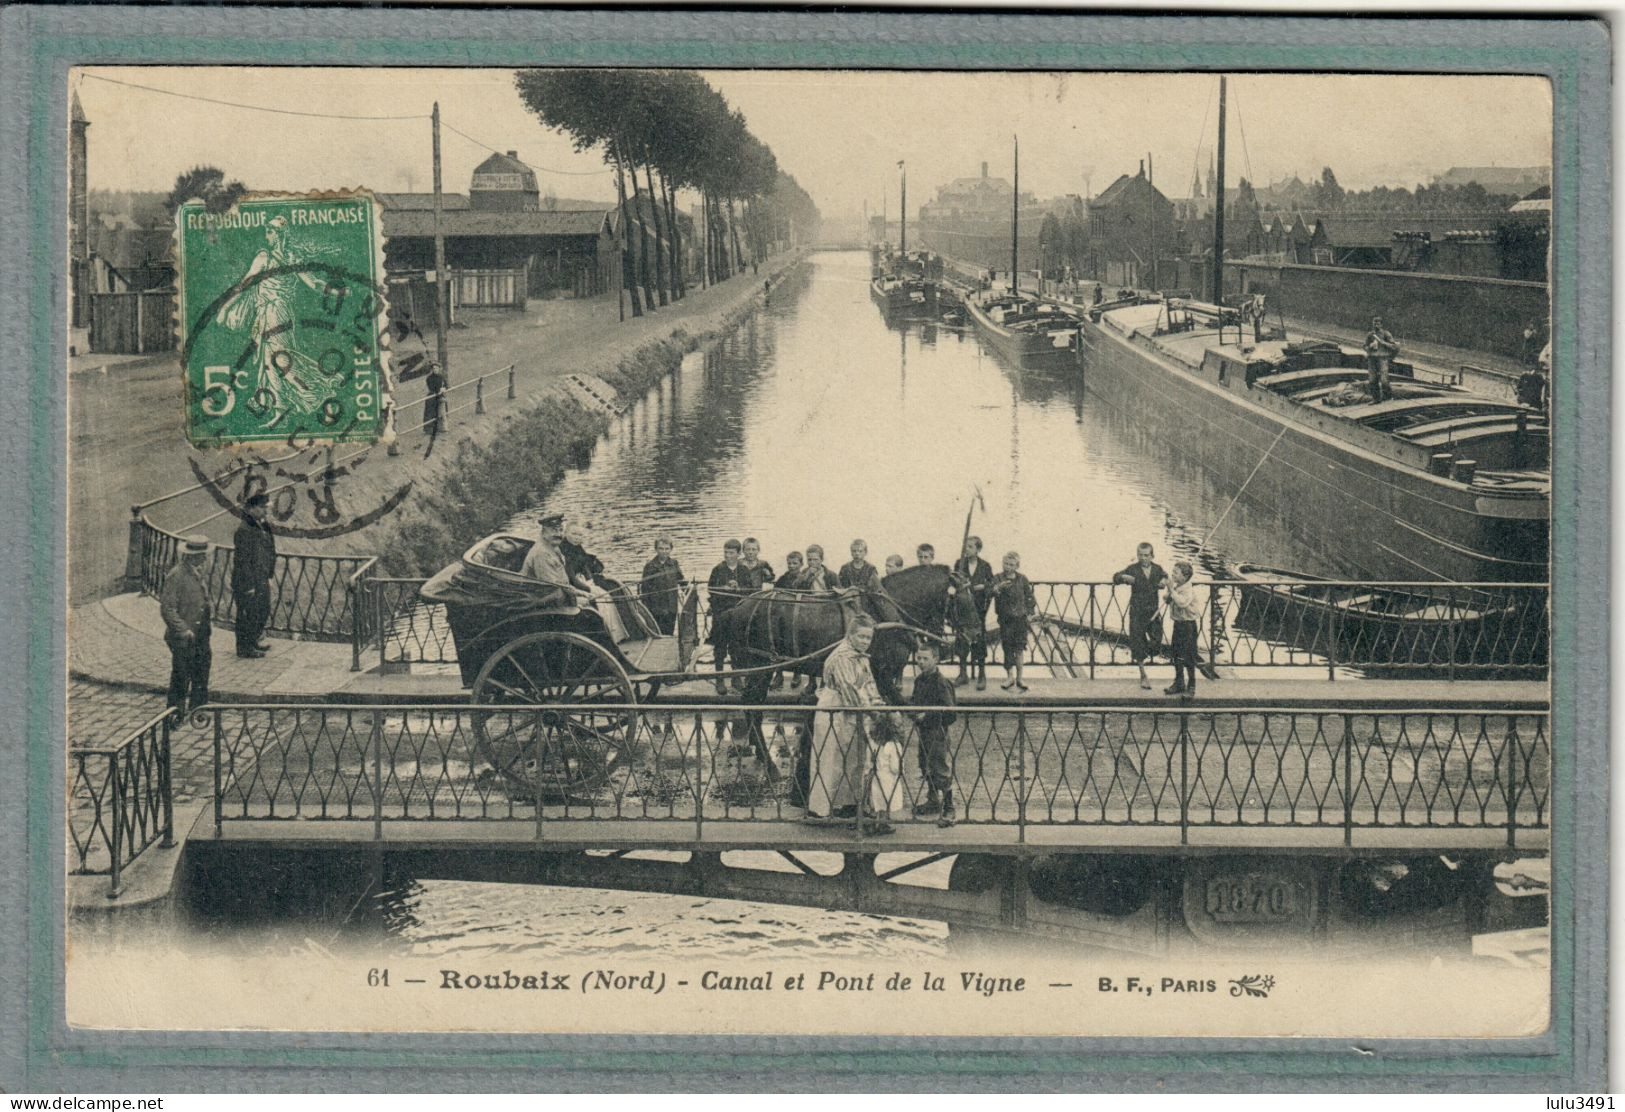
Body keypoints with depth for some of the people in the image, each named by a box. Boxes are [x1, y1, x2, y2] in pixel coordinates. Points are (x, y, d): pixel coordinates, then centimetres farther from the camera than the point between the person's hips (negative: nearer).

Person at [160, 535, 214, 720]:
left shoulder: (198, 571, 9)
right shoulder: (176, 575, -19)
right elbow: (167, 608, -20)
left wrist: (208, 625, 14)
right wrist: (184, 630, -25)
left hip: (201, 636, 8)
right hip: (182, 639, -8)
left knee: (201, 677, 15)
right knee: (180, 680, 2)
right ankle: (175, 716, 13)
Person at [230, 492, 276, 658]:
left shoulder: (262, 527, 7)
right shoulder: (243, 532, -21)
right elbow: (242, 561, -21)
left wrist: (268, 576, 17)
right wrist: (249, 586, -20)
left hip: (262, 581, 9)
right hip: (247, 582, -9)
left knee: (263, 612, 20)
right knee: (247, 615, 3)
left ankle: (253, 641, 36)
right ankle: (244, 648, 16)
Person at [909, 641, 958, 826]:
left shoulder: (941, 682, -17)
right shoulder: (919, 680, 9)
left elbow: (948, 710, -21)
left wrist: (926, 715, -21)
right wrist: (910, 700, 2)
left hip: (937, 730, -9)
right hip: (924, 729, 9)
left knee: (940, 769, -8)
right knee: (925, 766, 19)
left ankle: (948, 810, -4)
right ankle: (933, 801, 35)